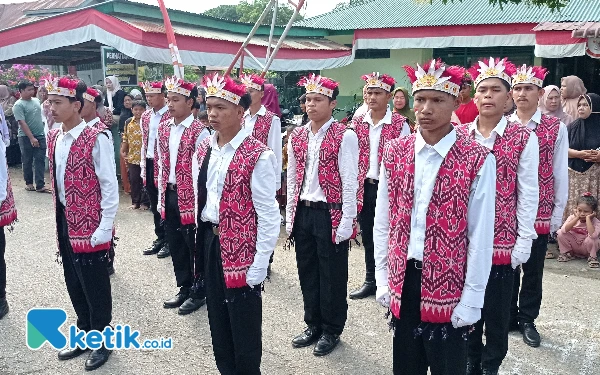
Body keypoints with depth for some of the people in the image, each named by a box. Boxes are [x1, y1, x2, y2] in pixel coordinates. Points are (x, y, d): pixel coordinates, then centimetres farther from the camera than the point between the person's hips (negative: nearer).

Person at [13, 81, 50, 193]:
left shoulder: (36, 101, 9)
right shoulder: (18, 105, -11)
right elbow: (22, 123, -17)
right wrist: (31, 138, -22)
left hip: (40, 136, 5)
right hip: (26, 137, -5)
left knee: (40, 161, 0)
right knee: (27, 161, 8)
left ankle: (40, 185, 0)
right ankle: (29, 183, 21)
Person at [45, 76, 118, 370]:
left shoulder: (96, 140, -17)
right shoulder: (53, 138, 6)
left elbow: (110, 187, -15)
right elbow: (56, 181, 14)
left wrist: (104, 228, -16)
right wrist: (59, 220, 13)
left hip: (90, 226, -7)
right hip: (65, 223, 7)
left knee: (95, 285, 7)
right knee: (74, 283, 18)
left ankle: (102, 342, 26)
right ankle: (85, 335, 36)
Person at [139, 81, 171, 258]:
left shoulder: (171, 116, -11)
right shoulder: (145, 116, 11)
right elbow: (144, 142, 16)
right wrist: (143, 164, 13)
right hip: (150, 165, 7)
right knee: (154, 205, 14)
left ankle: (170, 241, 15)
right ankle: (160, 238, 27)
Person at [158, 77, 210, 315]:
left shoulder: (199, 132, -13)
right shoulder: (163, 129, 8)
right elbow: (162, 165, 14)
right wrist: (161, 196, 13)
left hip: (191, 197, -7)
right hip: (170, 195, 7)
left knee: (195, 246, 7)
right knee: (176, 245, 16)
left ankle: (199, 292, 23)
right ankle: (184, 289, 32)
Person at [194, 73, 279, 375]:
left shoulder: (258, 156, -17)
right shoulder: (203, 150, 5)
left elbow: (268, 215, -16)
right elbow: (199, 197, 13)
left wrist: (259, 266, -16)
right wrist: (201, 241, 10)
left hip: (241, 248, -6)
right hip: (209, 243, 7)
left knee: (244, 327, 8)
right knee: (218, 322, 20)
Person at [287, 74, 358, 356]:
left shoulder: (344, 137, -9)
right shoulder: (296, 136, 8)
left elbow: (349, 182, -11)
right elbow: (292, 179, 11)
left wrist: (346, 222, -13)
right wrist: (290, 216, 9)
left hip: (331, 214, -5)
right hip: (303, 213, 6)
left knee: (332, 275, 7)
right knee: (307, 272, 15)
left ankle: (331, 330, 25)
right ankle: (313, 325, 32)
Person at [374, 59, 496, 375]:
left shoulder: (478, 160, -10)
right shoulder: (394, 152, 1)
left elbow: (481, 236, -9)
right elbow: (382, 223, 5)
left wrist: (471, 299, -8)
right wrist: (382, 279, 5)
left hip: (449, 287, -3)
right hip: (402, 282, 4)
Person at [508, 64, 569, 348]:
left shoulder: (556, 129, -2)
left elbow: (560, 174, 1)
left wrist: (558, 213, 0)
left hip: (540, 214, -1)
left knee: (533, 269, 11)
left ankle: (528, 320, 27)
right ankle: (508, 316, 28)